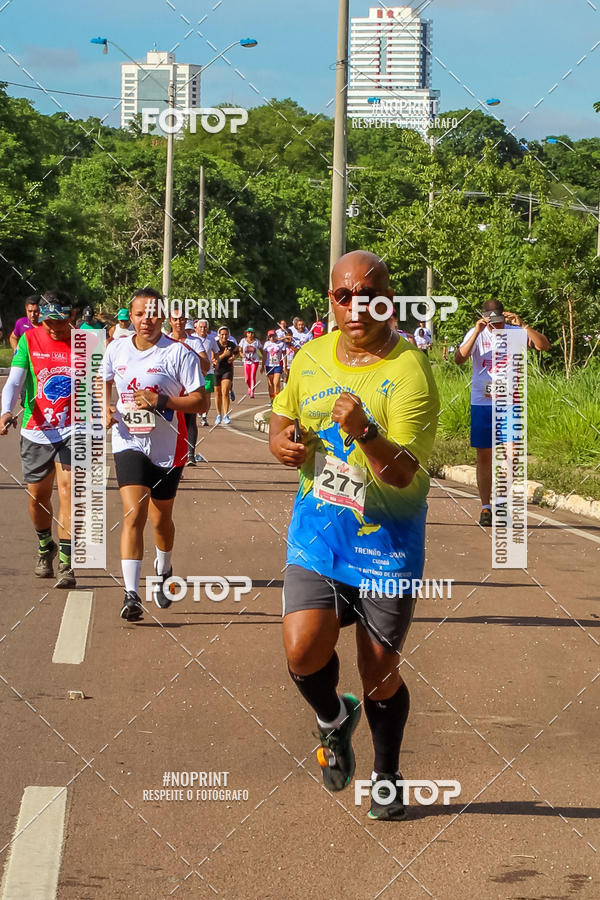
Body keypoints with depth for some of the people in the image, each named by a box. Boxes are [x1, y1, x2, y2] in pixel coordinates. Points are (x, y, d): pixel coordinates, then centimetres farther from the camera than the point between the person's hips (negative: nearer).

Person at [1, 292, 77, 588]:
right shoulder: (29, 340, -1)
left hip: (72, 431, -2)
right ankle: (45, 548, 38)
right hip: (36, 431, 2)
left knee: (68, 491, -15)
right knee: (37, 496, 11)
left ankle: (66, 564, -13)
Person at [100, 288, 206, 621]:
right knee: (134, 514, -17)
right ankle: (131, 594, -21)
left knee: (161, 519, 14)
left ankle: (163, 571, 46)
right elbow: (105, 379, 23)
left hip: (167, 447, -1)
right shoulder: (117, 350, 1)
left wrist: (161, 401, -25)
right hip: (129, 444, 1)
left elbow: (199, 402, -12)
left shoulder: (179, 353, -11)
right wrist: (105, 408, 5)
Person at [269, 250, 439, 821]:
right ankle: (333, 720, 21)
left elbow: (403, 473, -21)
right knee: (303, 650, -14)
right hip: (317, 531, 3)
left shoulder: (409, 371, -15)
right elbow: (283, 416, 20)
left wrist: (365, 432, -40)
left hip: (385, 539, -3)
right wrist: (281, 441, -4)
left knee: (380, 672, 5)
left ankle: (386, 777, 32)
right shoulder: (312, 357, 2)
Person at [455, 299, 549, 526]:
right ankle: (485, 508, 7)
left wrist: (522, 325, -21)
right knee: (484, 456, 2)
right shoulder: (476, 334, -1)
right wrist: (477, 332, -24)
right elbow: (459, 359, -16)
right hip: (482, 403, 0)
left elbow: (544, 345, -12)